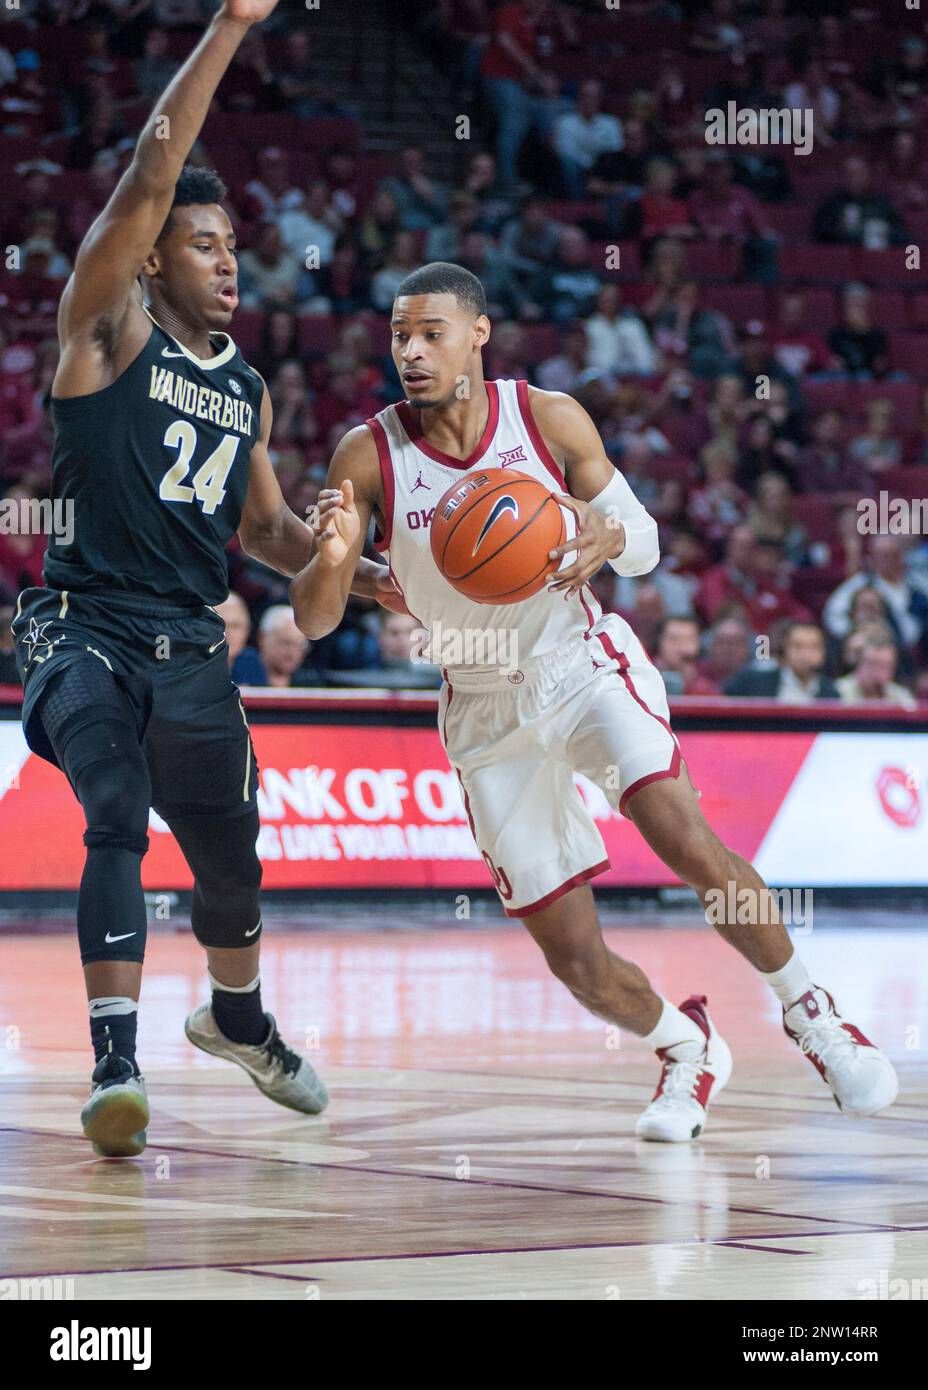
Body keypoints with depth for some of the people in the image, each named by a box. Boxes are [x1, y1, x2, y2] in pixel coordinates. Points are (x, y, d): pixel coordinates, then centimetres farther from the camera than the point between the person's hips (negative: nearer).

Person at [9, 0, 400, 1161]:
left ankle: (236, 1016, 45)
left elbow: (265, 527, 26)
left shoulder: (248, 392, 13)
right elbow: (147, 182, -18)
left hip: (190, 648, 6)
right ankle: (114, 1063, -28)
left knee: (230, 859, 16)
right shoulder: (109, 326, -5)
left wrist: (369, 575, 10)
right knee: (119, 823, -26)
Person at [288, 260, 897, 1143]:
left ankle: (808, 1011, -5)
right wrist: (333, 559, -35)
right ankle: (687, 1050, 27)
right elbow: (313, 622, -12)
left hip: (582, 663, -1)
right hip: (486, 710, 1)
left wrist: (608, 536, -24)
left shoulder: (550, 421, -10)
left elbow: (645, 543, 0)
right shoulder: (367, 457, -12)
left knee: (682, 835, -26)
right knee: (576, 961, -3)